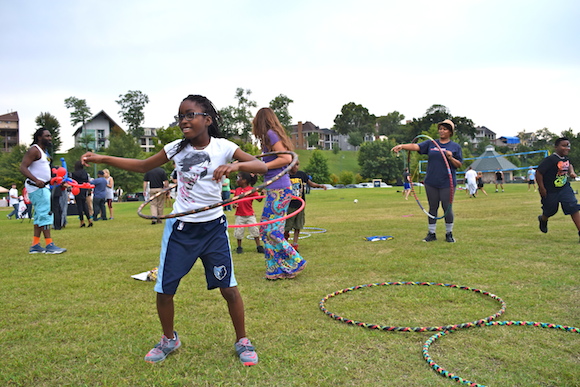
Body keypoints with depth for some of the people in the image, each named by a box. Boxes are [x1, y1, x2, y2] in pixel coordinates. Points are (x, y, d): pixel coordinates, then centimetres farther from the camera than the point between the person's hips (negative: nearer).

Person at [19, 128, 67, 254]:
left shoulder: (45, 151, 18)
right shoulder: (34, 150, -12)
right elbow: (23, 168, -20)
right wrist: (36, 180, -33)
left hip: (43, 187, 10)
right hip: (36, 187, -10)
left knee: (40, 216, 11)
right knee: (45, 214, -12)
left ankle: (35, 245, 16)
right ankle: (49, 245, -10)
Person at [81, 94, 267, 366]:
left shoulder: (223, 147, -8)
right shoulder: (176, 149, 0)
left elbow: (262, 167, -14)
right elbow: (142, 166, 12)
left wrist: (236, 165, -33)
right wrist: (102, 159, 5)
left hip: (213, 228, -2)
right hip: (180, 228, 3)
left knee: (228, 288, 1)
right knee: (164, 290, 7)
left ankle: (242, 342, 23)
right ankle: (169, 340, 34)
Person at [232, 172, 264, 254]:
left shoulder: (251, 189, -7)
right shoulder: (237, 190, 6)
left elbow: (259, 199, -7)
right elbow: (235, 200, 14)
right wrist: (234, 204, -7)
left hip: (250, 215, -3)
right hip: (239, 215, 3)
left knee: (255, 230, 0)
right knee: (238, 232, 8)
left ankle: (259, 246, 12)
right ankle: (239, 247, 25)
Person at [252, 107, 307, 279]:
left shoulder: (270, 134, -9)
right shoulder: (273, 134, 18)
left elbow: (286, 158, -19)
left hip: (279, 190, -10)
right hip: (274, 189, 10)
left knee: (271, 230, -6)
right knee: (265, 229, 12)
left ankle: (295, 262, 5)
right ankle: (276, 268, 18)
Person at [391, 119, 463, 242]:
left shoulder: (455, 147, 5)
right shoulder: (430, 144, 8)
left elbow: (459, 165, 4)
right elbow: (416, 146, -7)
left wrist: (451, 158, -15)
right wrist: (402, 146, -23)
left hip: (447, 183, -2)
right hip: (431, 183, 2)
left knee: (447, 208, 2)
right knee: (432, 208, 8)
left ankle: (449, 234, 17)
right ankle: (432, 233, 18)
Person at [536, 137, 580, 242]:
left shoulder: (565, 158, 1)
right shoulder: (551, 159, -24)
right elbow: (538, 172, -25)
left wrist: (572, 171, 3)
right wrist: (542, 188, -22)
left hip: (564, 187, 6)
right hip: (550, 191, -6)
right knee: (551, 210, 13)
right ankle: (543, 219, 49)